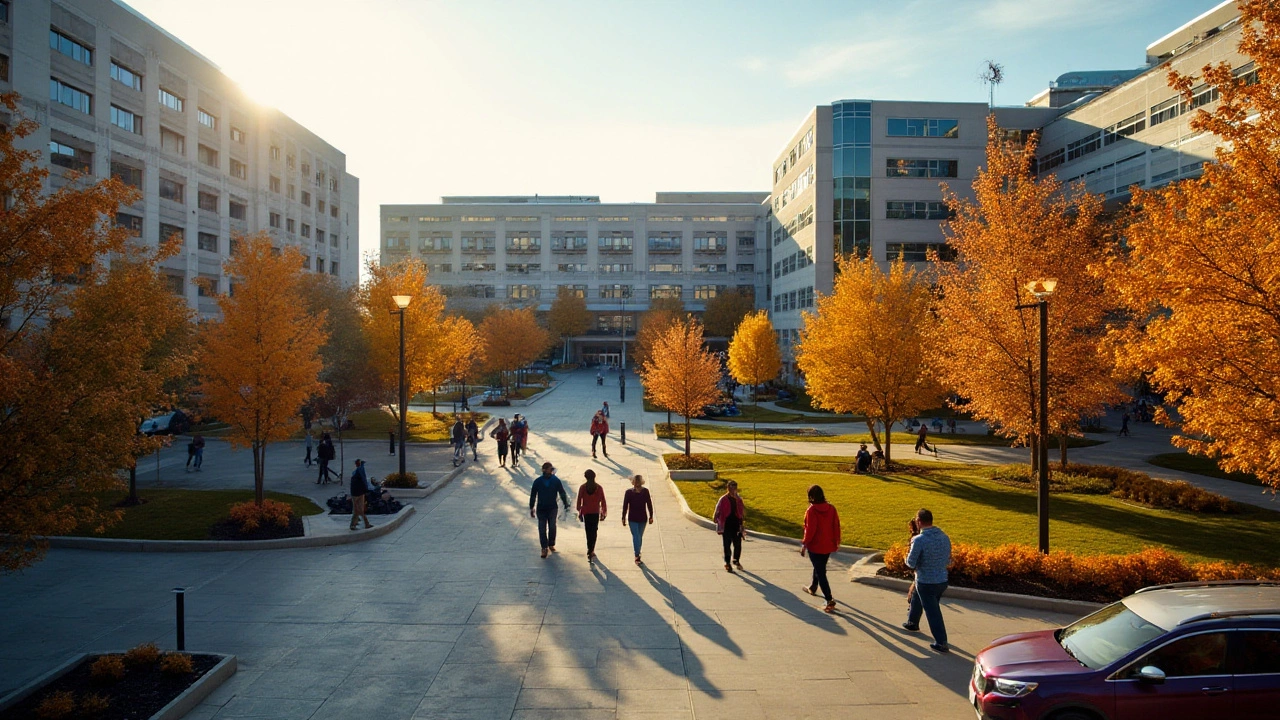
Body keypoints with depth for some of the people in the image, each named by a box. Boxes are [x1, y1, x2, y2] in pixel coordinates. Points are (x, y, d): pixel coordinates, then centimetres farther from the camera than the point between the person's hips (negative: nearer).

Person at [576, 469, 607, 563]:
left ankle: (590, 550, 16)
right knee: (594, 531, 6)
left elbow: (579, 501, -2)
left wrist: (579, 512, 9)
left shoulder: (582, 487, -5)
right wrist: (604, 512, 10)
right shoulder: (599, 487, -4)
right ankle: (591, 551, -3)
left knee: (589, 532, 13)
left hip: (586, 512, 0)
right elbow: (603, 501, 0)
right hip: (596, 512, 0)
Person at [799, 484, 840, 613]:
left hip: (815, 546, -7)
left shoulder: (812, 510, -18)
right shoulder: (831, 508, -2)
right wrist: (837, 542, 13)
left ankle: (830, 601, -8)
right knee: (820, 567, 27)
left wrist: (805, 544, -9)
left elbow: (810, 529, -18)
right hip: (828, 545, 7)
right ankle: (813, 588, 49)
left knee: (820, 572, -2)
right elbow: (836, 526, 2)